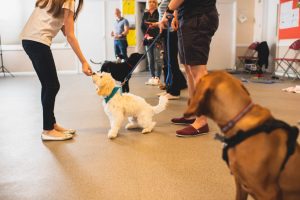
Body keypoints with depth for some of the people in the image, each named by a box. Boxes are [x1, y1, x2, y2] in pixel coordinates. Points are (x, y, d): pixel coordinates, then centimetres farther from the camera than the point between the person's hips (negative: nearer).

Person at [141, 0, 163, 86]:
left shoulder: (158, 13, 2)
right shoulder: (145, 14, 15)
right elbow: (142, 27, 11)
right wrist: (146, 35, -6)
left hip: (156, 39, -4)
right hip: (148, 40, 5)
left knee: (157, 59, -7)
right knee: (150, 59, 5)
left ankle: (157, 78, -6)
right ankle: (152, 77, 9)